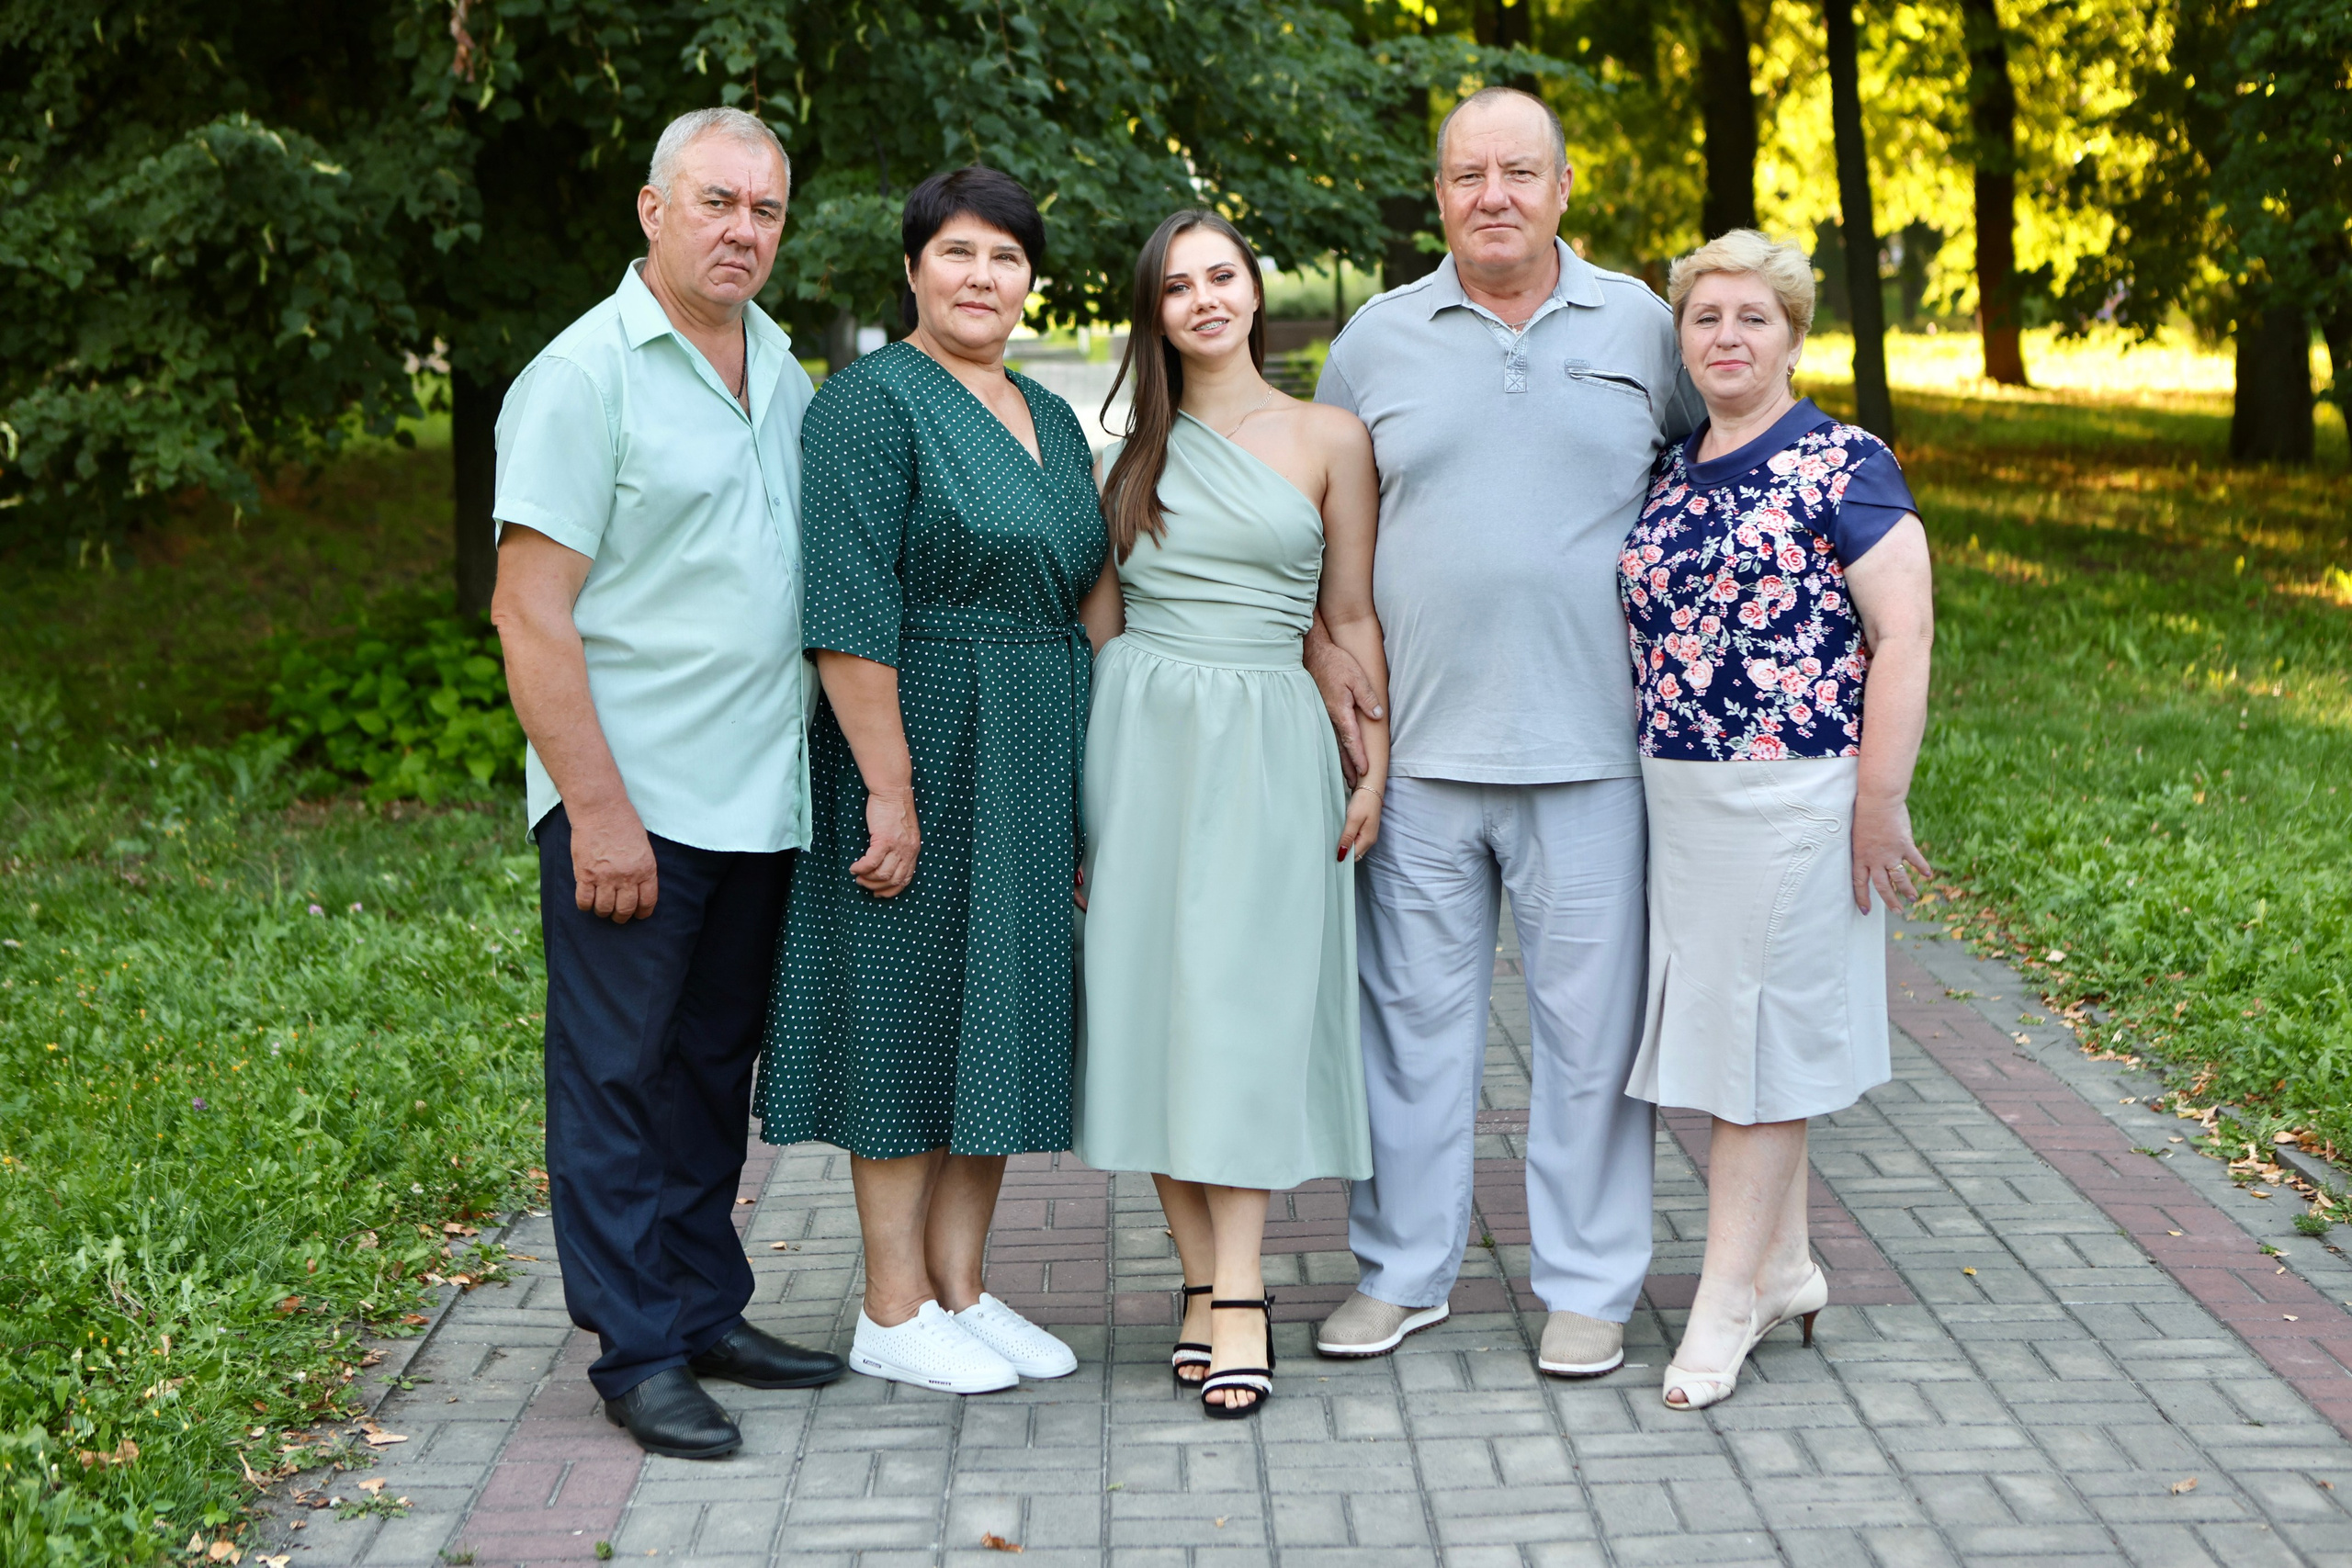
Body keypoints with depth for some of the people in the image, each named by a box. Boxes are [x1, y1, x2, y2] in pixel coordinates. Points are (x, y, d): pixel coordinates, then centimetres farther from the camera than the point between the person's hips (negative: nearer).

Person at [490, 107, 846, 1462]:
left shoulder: (785, 370, 13)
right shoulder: (587, 373, -9)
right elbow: (530, 611, -13)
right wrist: (599, 810, -18)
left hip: (763, 796, 7)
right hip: (631, 802, -7)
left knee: (715, 1067, 15)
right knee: (619, 1075, 2)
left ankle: (708, 1309, 26)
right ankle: (639, 1352, 10)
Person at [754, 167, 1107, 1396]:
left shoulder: (1050, 418, 15)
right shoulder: (873, 400, -9)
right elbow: (849, 609, -17)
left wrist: (1081, 789, 14)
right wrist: (890, 784, -22)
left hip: (1029, 765, 8)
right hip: (919, 741, -8)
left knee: (996, 1009, 10)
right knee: (906, 1009, -1)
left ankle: (960, 1289, 20)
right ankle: (893, 1313, 8)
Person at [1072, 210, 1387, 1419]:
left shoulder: (1328, 439, 5)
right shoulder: (1136, 453, 12)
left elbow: (1351, 618, 6)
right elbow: (1097, 621, 12)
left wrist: (1374, 768, 0)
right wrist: (1073, 784, 6)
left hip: (1263, 741, -3)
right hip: (1138, 732, 3)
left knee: (1238, 1004, -8)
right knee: (1152, 1000, 0)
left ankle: (1239, 1298, -6)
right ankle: (1204, 1286, 8)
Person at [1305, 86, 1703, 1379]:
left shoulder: (1638, 325, 6)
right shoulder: (1377, 340, 7)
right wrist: (1322, 642, 3)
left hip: (1588, 743, -1)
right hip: (1418, 744, 1)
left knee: (1591, 1019, 4)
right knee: (1412, 1011, 9)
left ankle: (1587, 1284, 18)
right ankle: (1402, 1270, 23)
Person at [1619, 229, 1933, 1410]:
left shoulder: (1843, 466, -7)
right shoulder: (1671, 476, 12)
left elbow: (1904, 636, -11)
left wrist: (1879, 803, -15)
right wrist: (1652, 785, 14)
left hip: (1792, 793, -7)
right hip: (1680, 796, 7)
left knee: (1759, 1034, -1)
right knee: (1719, 1031, 11)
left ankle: (1728, 1299, 7)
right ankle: (1785, 1268, 25)